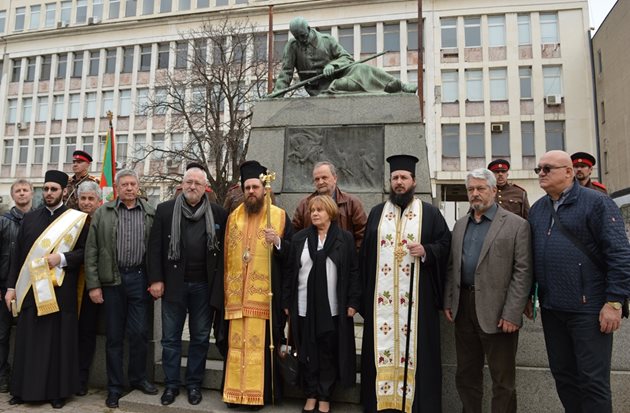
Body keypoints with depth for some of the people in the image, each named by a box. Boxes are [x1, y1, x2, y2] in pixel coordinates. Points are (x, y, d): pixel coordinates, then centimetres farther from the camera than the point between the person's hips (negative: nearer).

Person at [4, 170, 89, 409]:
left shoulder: (76, 219, 1)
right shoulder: (29, 218, 11)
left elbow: (86, 252, -1)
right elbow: (17, 254, 11)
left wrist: (62, 258, -16)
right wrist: (11, 286, 5)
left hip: (60, 291, -3)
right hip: (29, 290, 3)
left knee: (59, 341, 3)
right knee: (27, 342, 8)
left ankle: (58, 391, 14)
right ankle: (24, 389, 21)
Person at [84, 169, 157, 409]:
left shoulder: (150, 214, 5)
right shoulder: (102, 213, 5)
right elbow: (91, 251, 3)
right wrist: (93, 285, -3)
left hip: (139, 278, 0)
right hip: (112, 279, 0)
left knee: (139, 332, 3)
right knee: (114, 335, 8)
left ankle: (138, 378, 25)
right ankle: (114, 386, 21)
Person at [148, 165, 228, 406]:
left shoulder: (218, 213, 2)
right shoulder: (165, 210, 2)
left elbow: (224, 250, 3)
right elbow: (155, 247, 0)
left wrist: (219, 284, -1)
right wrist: (156, 279, -6)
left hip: (204, 286, 0)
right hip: (174, 284, 0)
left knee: (200, 338, 11)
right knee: (170, 338, 10)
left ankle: (194, 384, 25)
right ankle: (171, 384, 24)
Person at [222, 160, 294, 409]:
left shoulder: (279, 216, 0)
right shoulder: (233, 217, 11)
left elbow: (293, 253, -3)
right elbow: (226, 255, 14)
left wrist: (278, 242, -23)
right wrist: (226, 288, 10)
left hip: (266, 294, -3)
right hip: (237, 293, 4)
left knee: (262, 343, 0)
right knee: (237, 342, 7)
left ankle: (260, 392, 11)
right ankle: (236, 390, 19)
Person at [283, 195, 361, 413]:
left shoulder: (345, 238, 0)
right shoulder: (299, 238, 5)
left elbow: (354, 272, -1)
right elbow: (290, 272, 5)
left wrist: (353, 302, -6)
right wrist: (287, 302, 3)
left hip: (333, 308, -1)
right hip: (304, 307, 2)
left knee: (329, 354, 7)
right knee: (308, 354, 9)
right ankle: (311, 395, 25)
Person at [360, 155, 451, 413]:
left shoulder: (430, 212, 5)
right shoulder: (376, 213, 12)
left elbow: (445, 244, 4)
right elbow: (365, 252, 10)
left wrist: (426, 251, -17)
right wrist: (363, 291, 5)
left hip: (417, 296, -2)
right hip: (381, 296, 2)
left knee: (415, 348, 2)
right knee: (382, 345, 5)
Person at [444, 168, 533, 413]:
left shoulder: (517, 225, -4)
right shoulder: (460, 225, 13)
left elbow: (523, 273, -9)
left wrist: (512, 314, -15)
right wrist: (448, 302, 7)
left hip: (496, 313, -5)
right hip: (464, 308, 5)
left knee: (503, 381, 7)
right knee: (466, 375, 16)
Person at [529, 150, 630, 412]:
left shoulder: (596, 203, -7)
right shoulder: (537, 209, 12)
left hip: (589, 308, -6)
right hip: (551, 309, 6)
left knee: (593, 380, 2)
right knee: (562, 374, 15)